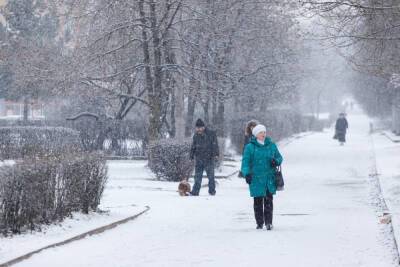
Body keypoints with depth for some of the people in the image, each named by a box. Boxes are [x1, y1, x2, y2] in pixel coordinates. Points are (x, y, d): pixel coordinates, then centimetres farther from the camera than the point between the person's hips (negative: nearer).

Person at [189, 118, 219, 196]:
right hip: (199, 158, 4)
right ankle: (195, 191, 3)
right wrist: (191, 156, 13)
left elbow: (215, 145, -7)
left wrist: (216, 154, -17)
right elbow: (193, 147, 19)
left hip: (209, 158, -4)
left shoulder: (211, 134, -3)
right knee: (197, 176, 2)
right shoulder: (196, 136, 11)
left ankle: (212, 191, 11)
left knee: (210, 175, 2)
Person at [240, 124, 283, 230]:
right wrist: (246, 173, -17)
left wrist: (276, 161, -5)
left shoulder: (271, 145, 9)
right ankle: (260, 223, 14)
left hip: (269, 178, 2)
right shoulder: (250, 147, -1)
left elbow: (279, 157, 18)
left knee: (269, 200, -6)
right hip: (256, 178, -2)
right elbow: (245, 161, -4)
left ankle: (268, 222, -4)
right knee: (258, 201, 4)